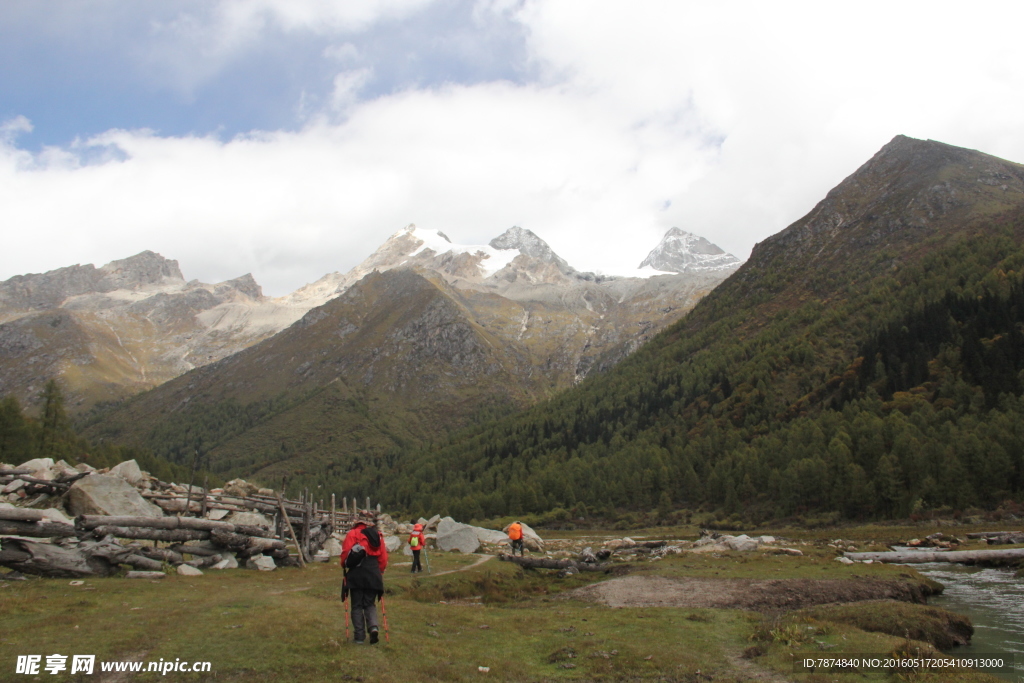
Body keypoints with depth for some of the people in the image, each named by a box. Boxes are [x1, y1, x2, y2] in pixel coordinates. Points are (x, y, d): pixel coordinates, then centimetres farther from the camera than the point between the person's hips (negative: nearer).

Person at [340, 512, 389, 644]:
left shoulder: (352, 534, -3)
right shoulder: (378, 535, 9)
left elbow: (345, 553, -7)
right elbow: (383, 558, 8)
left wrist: (345, 566, 12)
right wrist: (380, 571, 19)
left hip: (356, 574, -3)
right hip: (373, 574, 3)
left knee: (357, 606, 6)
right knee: (370, 604, 14)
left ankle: (360, 636, 5)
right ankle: (373, 627, -10)